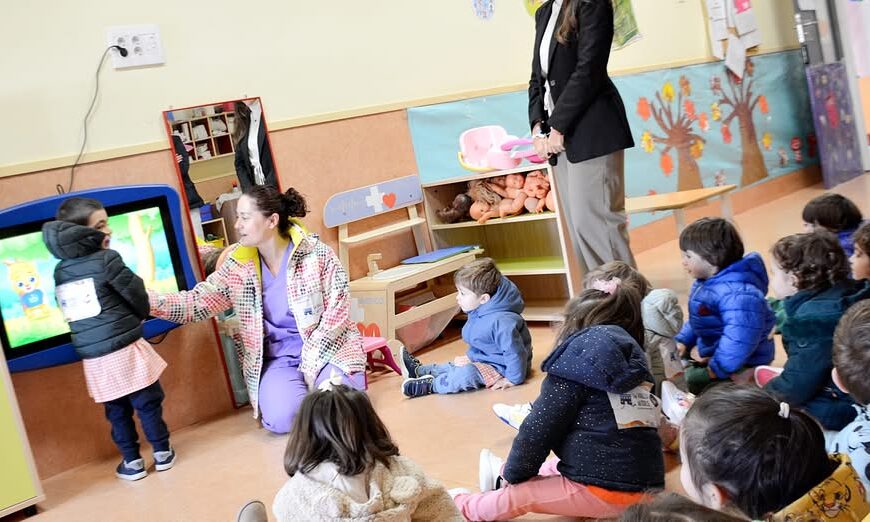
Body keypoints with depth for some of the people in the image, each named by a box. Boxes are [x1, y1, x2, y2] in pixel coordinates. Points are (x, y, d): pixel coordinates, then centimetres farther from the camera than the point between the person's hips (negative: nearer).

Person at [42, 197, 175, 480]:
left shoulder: (60, 270, 8)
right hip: (124, 349, -5)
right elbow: (137, 295, -4)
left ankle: (132, 461, 22)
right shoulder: (106, 259, -10)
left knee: (116, 409, 15)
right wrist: (141, 317, 17)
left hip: (92, 356, 5)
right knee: (148, 402, 9)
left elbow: (67, 310, 15)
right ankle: (162, 452, 19)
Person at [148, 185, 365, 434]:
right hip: (279, 357, 2)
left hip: (326, 348, -2)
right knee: (281, 418, -26)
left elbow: (336, 314, -10)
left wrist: (309, 364, -14)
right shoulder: (238, 266, -1)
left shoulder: (315, 253, -10)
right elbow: (195, 303, -4)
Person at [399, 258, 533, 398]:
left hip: (502, 369, -11)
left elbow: (515, 351, -33)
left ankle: (430, 385, -14)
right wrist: (471, 357, 10)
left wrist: (513, 379, -26)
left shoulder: (500, 321, -33)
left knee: (466, 373, -31)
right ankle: (419, 370, 37)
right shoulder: (478, 313, 2)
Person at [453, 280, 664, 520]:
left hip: (605, 489, -8)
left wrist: (514, 474, 9)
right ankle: (504, 475, 42)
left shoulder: (576, 362, -8)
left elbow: (538, 430, -6)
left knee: (515, 498, 3)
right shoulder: (632, 362, 11)